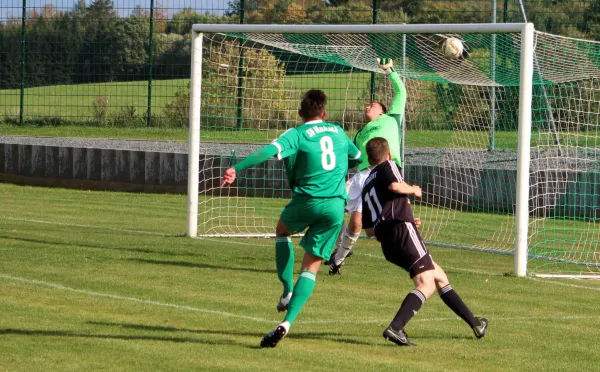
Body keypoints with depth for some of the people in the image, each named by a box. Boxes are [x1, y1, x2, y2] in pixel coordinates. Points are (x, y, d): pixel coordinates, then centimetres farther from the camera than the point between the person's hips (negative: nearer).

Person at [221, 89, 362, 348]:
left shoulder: (297, 135, -2)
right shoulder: (338, 133, 14)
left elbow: (269, 151, -20)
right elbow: (358, 158, 33)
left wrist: (236, 169, -27)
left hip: (307, 199, -3)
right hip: (336, 206, 3)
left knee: (282, 231, 32)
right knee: (311, 266, 4)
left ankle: (287, 290, 18)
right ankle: (287, 321, -12)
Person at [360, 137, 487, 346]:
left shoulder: (367, 186, 27)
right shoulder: (388, 166, 8)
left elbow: (369, 230, 24)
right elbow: (395, 185, -17)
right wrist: (413, 190, 4)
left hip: (387, 243, 8)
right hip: (402, 230, -8)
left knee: (439, 277, 19)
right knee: (426, 284, -15)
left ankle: (474, 323, 24)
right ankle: (395, 328, -34)